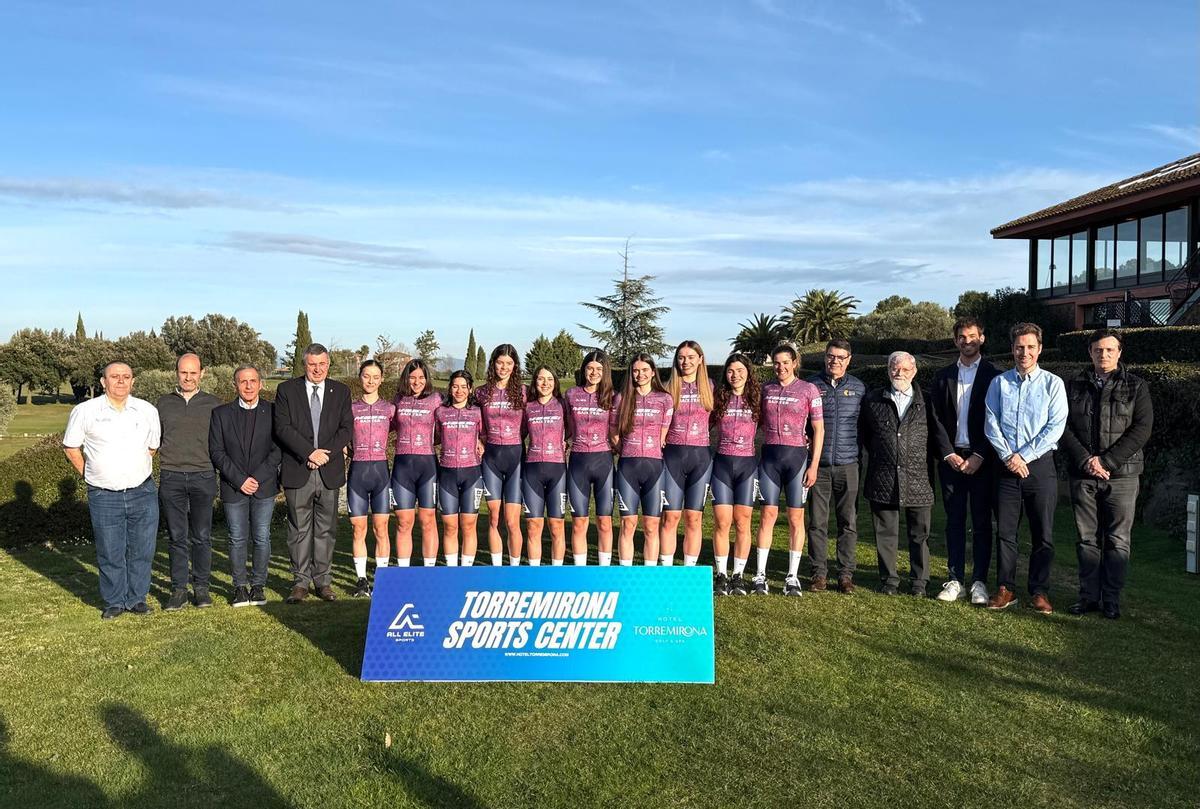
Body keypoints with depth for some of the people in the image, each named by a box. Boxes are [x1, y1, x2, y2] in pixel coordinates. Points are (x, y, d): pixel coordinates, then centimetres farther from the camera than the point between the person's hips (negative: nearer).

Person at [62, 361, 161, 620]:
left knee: (142, 550, 6)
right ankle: (114, 602, 20)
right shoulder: (84, 411, -2)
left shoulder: (147, 411, 3)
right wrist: (92, 475, 10)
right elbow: (71, 448, 9)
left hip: (143, 493, 2)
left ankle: (137, 598, 21)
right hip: (104, 497, -1)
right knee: (110, 553, 5)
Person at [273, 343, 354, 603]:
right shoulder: (286, 390, 4)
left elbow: (347, 428, 3)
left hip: (330, 471, 2)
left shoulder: (341, 391, 9)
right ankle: (301, 582, 13)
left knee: (326, 529, 7)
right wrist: (310, 452, -14)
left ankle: (323, 581, 15)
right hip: (297, 471, -1)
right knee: (299, 529, 4)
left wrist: (326, 454, -11)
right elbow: (283, 428, -6)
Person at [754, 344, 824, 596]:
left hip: (797, 456, -2)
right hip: (769, 456, 2)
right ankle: (760, 575, 6)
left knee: (796, 518, 3)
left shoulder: (808, 390, 0)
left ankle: (792, 577, 11)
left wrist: (814, 465, -6)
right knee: (768, 515, 1)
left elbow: (819, 429, 0)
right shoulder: (766, 389, 9)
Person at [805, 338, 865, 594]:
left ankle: (846, 574, 12)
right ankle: (819, 573, 12)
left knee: (848, 522, 4)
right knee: (817, 521, 2)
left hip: (848, 464, 1)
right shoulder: (811, 385, 5)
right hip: (818, 464, -1)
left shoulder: (858, 388, 9)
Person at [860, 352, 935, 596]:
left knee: (920, 533, 6)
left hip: (918, 478, 0)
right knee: (886, 532, 7)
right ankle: (889, 579, 19)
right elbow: (864, 433, 16)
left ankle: (919, 581, 19)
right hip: (883, 479, 1)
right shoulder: (872, 400, 7)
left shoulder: (925, 401, 5)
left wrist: (926, 462, 6)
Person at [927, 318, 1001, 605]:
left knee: (981, 522, 2)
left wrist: (979, 456, -12)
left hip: (981, 459, -2)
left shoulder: (993, 375, 1)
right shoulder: (943, 377, 10)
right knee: (954, 521, 6)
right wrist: (948, 454, -5)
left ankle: (979, 582, 8)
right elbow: (936, 419, 6)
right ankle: (955, 580, 10)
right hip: (951, 458, 3)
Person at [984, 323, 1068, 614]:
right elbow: (991, 424, 2)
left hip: (1040, 465, -1)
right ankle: (1005, 589, 15)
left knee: (1043, 534, 4)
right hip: (1006, 467, 1)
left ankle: (1039, 592, 14)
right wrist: (1008, 457, -10)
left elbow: (1055, 427, -6)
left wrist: (1023, 456, -11)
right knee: (1005, 531, 5)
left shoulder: (1053, 384, 1)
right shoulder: (999, 383, 6)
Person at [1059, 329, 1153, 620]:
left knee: (1118, 541, 3)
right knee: (1087, 539, 7)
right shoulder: (1074, 387, 9)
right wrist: (1085, 461, -12)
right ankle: (1089, 595, 16)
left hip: (1121, 475, -2)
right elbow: (1064, 428, 3)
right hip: (1082, 476, 2)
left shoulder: (1136, 386, 3)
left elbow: (1142, 429, -6)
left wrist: (1106, 461, -14)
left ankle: (1112, 599, 12)